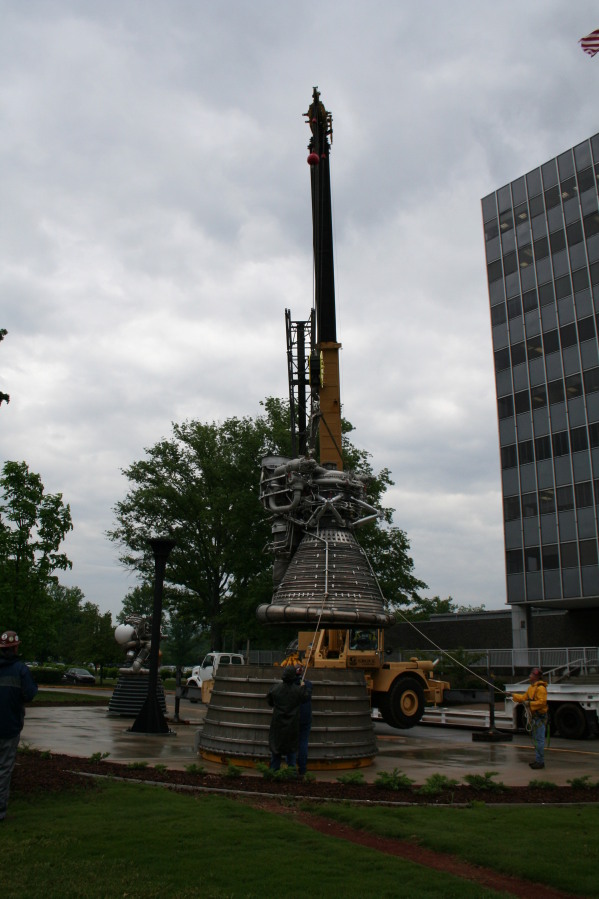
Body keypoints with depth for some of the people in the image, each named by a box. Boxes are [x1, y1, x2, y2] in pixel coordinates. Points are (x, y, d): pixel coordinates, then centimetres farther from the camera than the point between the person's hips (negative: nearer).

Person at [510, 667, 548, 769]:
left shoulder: (541, 688, -17)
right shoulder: (532, 687, 15)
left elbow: (542, 702, -24)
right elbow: (524, 697, 22)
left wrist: (529, 703, -23)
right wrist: (513, 695, 20)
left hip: (540, 717, -10)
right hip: (534, 716, 10)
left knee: (539, 740, -7)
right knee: (536, 739, 16)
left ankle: (540, 762, -3)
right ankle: (538, 760, 23)